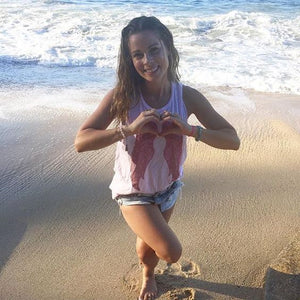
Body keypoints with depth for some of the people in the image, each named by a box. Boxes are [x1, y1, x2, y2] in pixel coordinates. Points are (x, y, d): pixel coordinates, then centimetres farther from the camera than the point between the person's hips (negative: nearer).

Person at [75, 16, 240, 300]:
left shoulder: (187, 96, -19)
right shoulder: (121, 96, -24)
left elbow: (232, 140, -16)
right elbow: (81, 141, -27)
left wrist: (189, 130, -32)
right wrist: (129, 129, -38)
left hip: (169, 187, 3)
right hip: (133, 191, -2)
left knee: (148, 245, 23)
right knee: (171, 251, -15)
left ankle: (148, 275, 63)